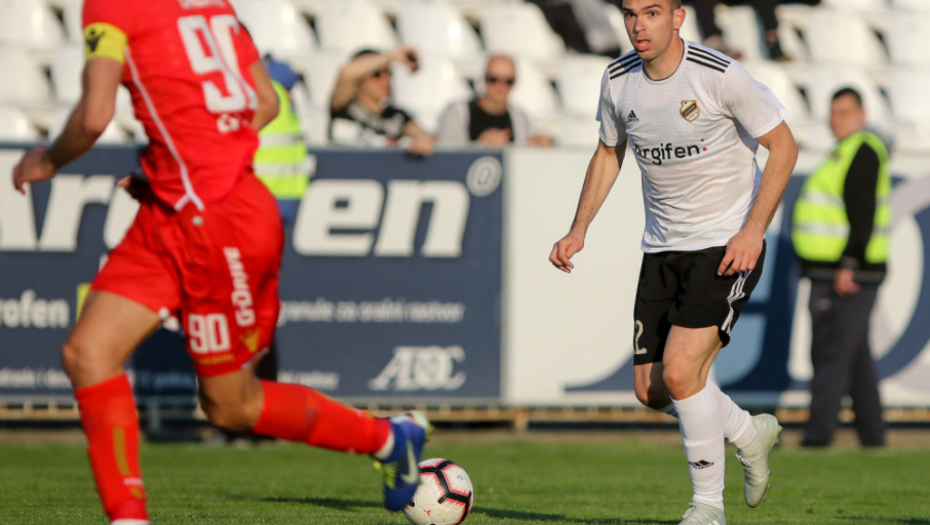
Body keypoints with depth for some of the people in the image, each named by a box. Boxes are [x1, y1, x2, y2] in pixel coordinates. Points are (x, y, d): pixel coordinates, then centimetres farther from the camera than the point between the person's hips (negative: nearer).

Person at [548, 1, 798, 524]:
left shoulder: (720, 75, -18)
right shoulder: (619, 79, 0)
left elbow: (784, 146, -10)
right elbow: (609, 153, 18)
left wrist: (754, 230, -17)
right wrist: (579, 231, 9)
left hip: (728, 245, -6)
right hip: (663, 247, 6)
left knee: (680, 371, -20)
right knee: (652, 390, 4)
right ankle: (751, 433, 32)